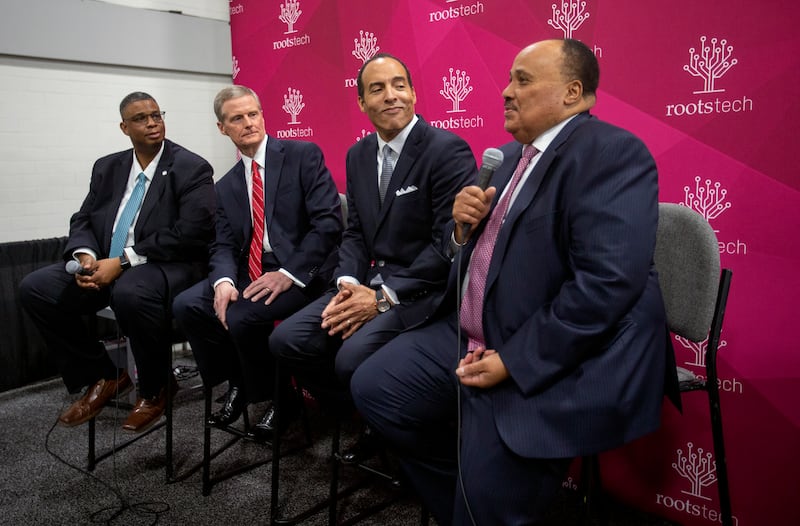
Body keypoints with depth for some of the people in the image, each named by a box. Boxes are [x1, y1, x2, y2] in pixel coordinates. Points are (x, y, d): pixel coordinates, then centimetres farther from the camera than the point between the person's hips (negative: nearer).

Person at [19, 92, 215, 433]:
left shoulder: (191, 169, -5)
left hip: (167, 266, -6)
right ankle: (102, 377, 5)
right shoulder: (107, 167, 15)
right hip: (106, 266, 7)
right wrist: (86, 256, -10)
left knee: (130, 293, -38)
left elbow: (190, 234, -17)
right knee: (35, 288, -11)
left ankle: (155, 389, -10)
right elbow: (82, 221, 14)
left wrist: (123, 261, -20)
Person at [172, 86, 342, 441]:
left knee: (242, 316, -28)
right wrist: (224, 281, -17)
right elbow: (223, 246, 7)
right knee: (187, 305, -15)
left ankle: (278, 398, 0)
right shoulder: (226, 186, 15)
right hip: (250, 274, 6)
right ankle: (238, 384, 8)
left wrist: (289, 274, -21)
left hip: (301, 272, -6)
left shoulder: (304, 155, -2)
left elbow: (328, 221, -13)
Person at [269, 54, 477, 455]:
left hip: (424, 291, -7)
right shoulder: (358, 155, 11)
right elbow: (355, 232, 14)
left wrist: (383, 297, -18)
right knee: (287, 340, -7)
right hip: (370, 284, 7)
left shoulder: (447, 150, -12)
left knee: (352, 358, -28)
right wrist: (348, 283, -6)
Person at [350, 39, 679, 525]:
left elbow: (606, 283, -24)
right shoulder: (514, 154, 15)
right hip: (472, 338, 9)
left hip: (558, 360, -8)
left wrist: (513, 362, -22)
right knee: (373, 387, 4)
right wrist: (464, 226, -2)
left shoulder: (612, 153, -13)